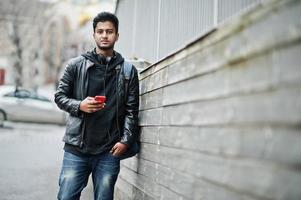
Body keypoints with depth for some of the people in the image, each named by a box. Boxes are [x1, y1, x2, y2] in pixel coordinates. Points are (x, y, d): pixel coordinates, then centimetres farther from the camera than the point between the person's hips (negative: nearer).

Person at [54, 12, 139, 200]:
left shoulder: (128, 71, 7)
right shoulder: (76, 65, 7)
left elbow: (132, 111, 4)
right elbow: (60, 96, 9)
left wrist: (126, 140, -7)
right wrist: (79, 105, -10)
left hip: (110, 151, 0)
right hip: (76, 149, 0)